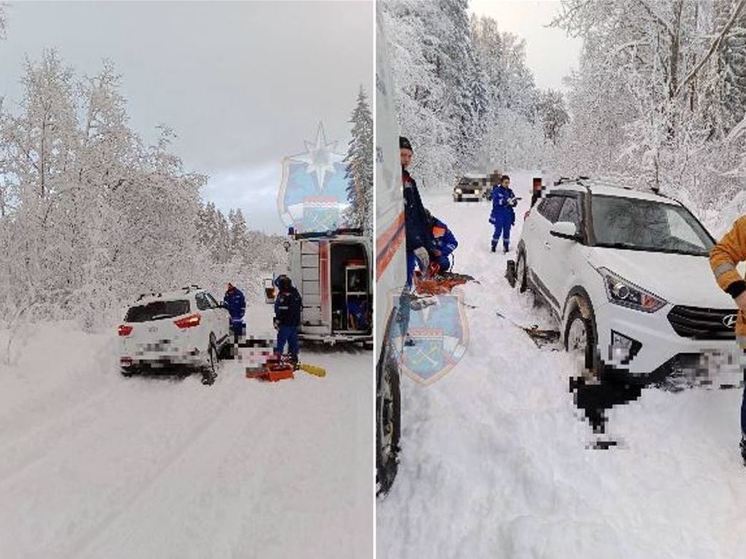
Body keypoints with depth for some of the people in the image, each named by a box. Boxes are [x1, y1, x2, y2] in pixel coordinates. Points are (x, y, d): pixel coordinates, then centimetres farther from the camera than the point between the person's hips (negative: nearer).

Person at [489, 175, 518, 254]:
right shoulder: (497, 191, -4)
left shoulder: (509, 191, 12)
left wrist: (514, 201, -13)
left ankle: (506, 248, 13)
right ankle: (493, 247, 4)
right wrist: (506, 201, -27)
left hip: (508, 215, 5)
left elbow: (514, 203, 11)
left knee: (507, 231, 6)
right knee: (498, 231, -7)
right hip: (498, 215, -5)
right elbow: (496, 201, -18)